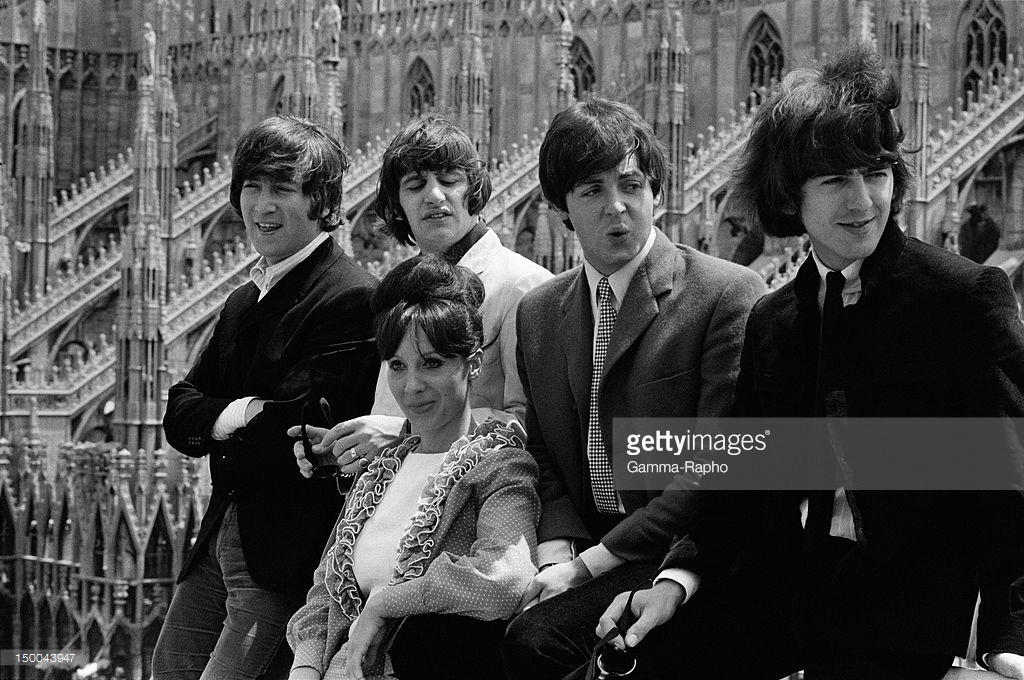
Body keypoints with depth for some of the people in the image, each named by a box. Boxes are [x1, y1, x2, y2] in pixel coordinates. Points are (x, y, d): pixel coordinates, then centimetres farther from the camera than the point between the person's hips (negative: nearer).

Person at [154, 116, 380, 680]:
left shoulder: (352, 298, -14)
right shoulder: (245, 301, 17)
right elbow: (179, 415, 10)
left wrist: (218, 427, -6)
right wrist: (232, 416, -11)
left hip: (289, 557, -9)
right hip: (221, 537, 9)